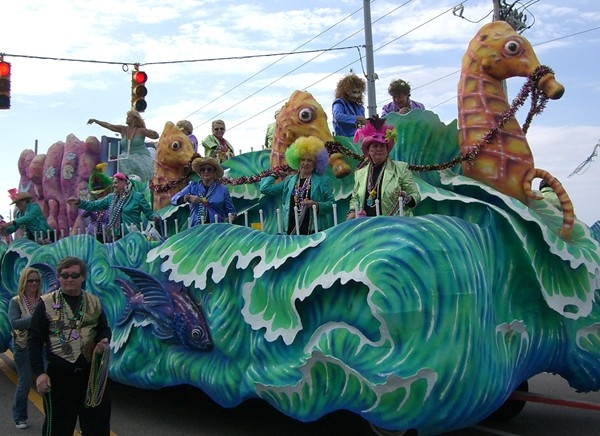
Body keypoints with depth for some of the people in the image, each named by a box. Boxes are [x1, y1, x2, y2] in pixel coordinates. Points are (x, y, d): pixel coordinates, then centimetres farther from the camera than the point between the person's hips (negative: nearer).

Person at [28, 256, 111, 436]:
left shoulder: (94, 302, 7)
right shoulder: (47, 303, -2)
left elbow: (104, 329, 17)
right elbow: (34, 340, -4)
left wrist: (104, 341, -7)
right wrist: (39, 373, -12)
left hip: (91, 372, 3)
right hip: (59, 374, -3)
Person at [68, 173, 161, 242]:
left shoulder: (137, 196, -2)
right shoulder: (111, 198, 13)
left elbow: (149, 212, -1)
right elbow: (94, 205, 14)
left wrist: (156, 217, -22)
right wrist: (79, 202, 4)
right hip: (115, 237, 6)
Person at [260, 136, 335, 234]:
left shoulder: (323, 180, 7)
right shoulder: (289, 180, 18)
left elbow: (331, 203, 4)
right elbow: (265, 188, 13)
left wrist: (317, 205, -14)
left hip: (314, 230, -3)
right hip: (292, 229, 3)